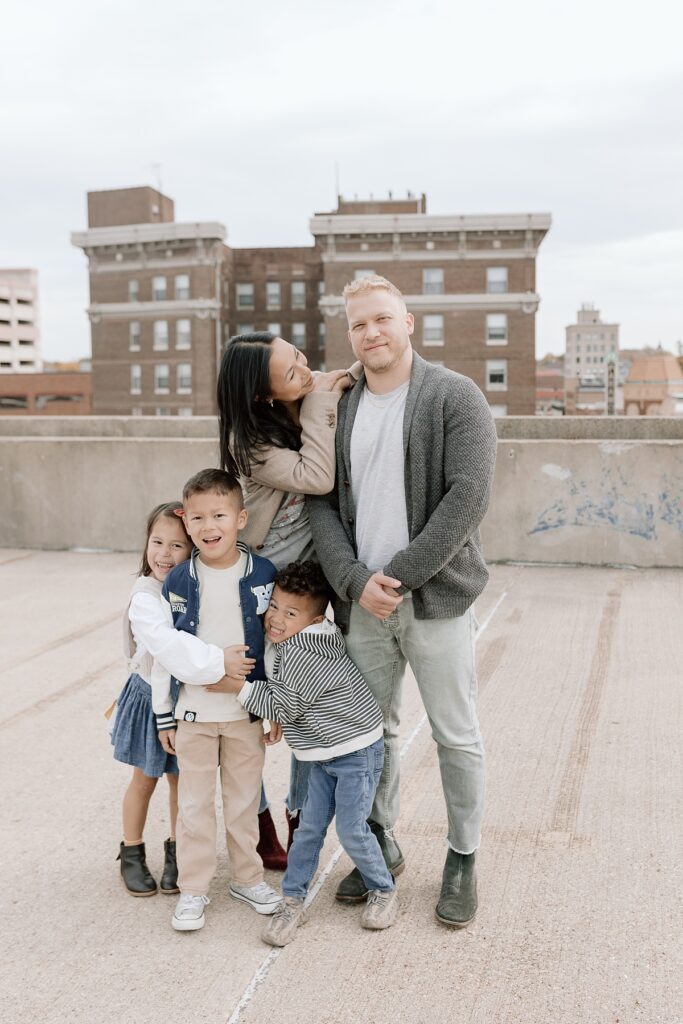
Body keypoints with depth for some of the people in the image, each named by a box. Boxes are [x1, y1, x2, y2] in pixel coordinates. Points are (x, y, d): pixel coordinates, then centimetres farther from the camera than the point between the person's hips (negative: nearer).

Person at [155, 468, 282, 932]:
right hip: (192, 714, 0)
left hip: (247, 711, 0)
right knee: (195, 803, 10)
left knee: (245, 799, 14)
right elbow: (165, 652, -1)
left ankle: (248, 877, 32)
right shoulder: (177, 582, -5)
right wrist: (164, 716, -3)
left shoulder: (265, 575, -8)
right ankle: (193, 888, 25)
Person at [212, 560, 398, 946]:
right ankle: (293, 900, 19)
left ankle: (384, 890, 22)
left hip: (357, 751, -8)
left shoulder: (304, 653, -29)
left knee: (351, 829, -1)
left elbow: (283, 707, -22)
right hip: (323, 754, 8)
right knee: (310, 827, 9)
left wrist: (235, 686, -19)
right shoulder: (284, 643, 0)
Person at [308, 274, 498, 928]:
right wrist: (354, 580, -13)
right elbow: (322, 505, 3)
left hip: (436, 598, -4)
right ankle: (381, 845, 35)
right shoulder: (338, 410, 9)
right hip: (361, 603, 4)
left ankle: (462, 860, 26)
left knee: (456, 736, 7)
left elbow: (467, 497, -14)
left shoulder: (455, 397, -5)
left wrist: (399, 576, -16)